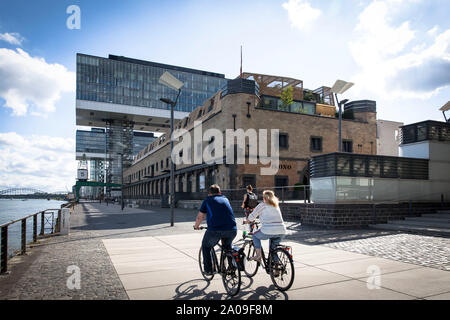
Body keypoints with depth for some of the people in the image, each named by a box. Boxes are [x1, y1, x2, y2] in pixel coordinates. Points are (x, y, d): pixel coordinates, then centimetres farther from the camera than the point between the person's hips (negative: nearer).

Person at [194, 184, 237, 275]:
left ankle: (208, 269, 25)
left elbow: (200, 217, 24)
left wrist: (196, 226, 44)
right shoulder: (225, 199, 26)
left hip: (215, 230, -3)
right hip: (232, 229, 4)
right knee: (227, 246, 34)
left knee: (206, 246, 25)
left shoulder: (207, 200, 16)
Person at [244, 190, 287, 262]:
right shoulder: (276, 206, 23)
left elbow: (252, 216, 7)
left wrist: (246, 221, 27)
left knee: (255, 235, 22)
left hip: (268, 231, -5)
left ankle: (258, 255, 9)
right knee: (273, 247, 31)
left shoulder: (262, 205, 5)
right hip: (282, 232, 6)